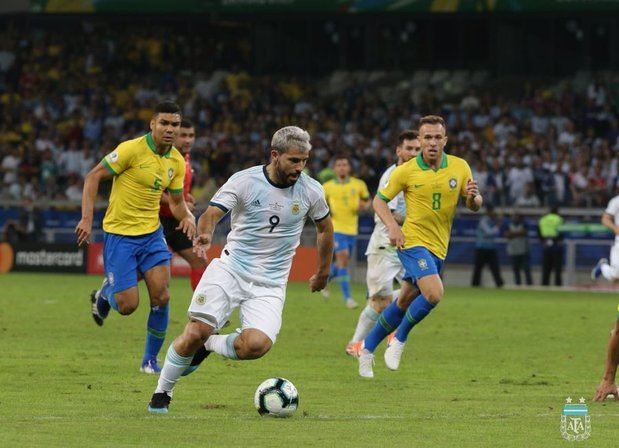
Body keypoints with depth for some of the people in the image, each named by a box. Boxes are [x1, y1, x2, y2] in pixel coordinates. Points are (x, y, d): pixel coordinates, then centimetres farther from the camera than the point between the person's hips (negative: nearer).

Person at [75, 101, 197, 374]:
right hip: (119, 235, -5)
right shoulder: (132, 149, -16)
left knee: (161, 296, -9)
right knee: (128, 306, -7)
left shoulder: (177, 162, 3)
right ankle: (105, 295, 31)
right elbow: (94, 176, -11)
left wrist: (187, 216, -9)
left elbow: (176, 201, 15)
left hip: (152, 233, 5)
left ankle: (150, 359, 9)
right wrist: (87, 218, -18)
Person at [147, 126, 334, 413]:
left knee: (257, 345, -24)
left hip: (271, 284, 2)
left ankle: (209, 345, 8)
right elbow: (211, 214, -18)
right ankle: (162, 393, 7)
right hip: (230, 269, -2)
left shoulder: (310, 191, -2)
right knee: (196, 332, -16)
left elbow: (325, 228, 16)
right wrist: (205, 234, -41)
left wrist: (323, 273, 24)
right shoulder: (244, 181, -9)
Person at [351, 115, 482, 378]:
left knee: (405, 302, 13)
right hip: (413, 242, -5)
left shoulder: (460, 167, 1)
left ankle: (367, 348, 30)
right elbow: (379, 200, 1)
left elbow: (474, 205, 7)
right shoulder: (406, 171, -8)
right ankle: (399, 338, -3)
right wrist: (392, 227, -16)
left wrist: (473, 196, -17)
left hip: (438, 247, 5)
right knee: (434, 293, -25)